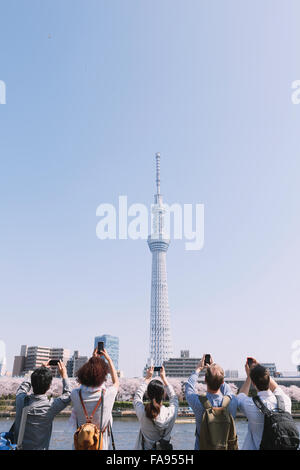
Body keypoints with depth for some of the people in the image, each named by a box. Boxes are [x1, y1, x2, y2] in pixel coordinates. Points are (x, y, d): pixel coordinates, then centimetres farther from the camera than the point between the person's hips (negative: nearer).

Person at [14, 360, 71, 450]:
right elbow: (67, 395, -6)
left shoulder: (21, 399, -17)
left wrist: (39, 371, 13)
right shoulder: (50, 406, -25)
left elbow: (24, 386, 7)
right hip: (39, 448, -3)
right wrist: (64, 375, 3)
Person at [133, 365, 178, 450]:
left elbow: (137, 396, -3)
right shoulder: (171, 413, -21)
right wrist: (164, 378, 7)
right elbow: (173, 396, 1)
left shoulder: (142, 413, -24)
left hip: (145, 447, -1)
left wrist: (147, 378, 3)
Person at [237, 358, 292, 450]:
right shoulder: (285, 401, -15)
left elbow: (241, 396, 0)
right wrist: (262, 370, 14)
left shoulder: (251, 405, -24)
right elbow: (276, 389, 9)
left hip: (255, 447, -4)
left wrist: (249, 376, 8)